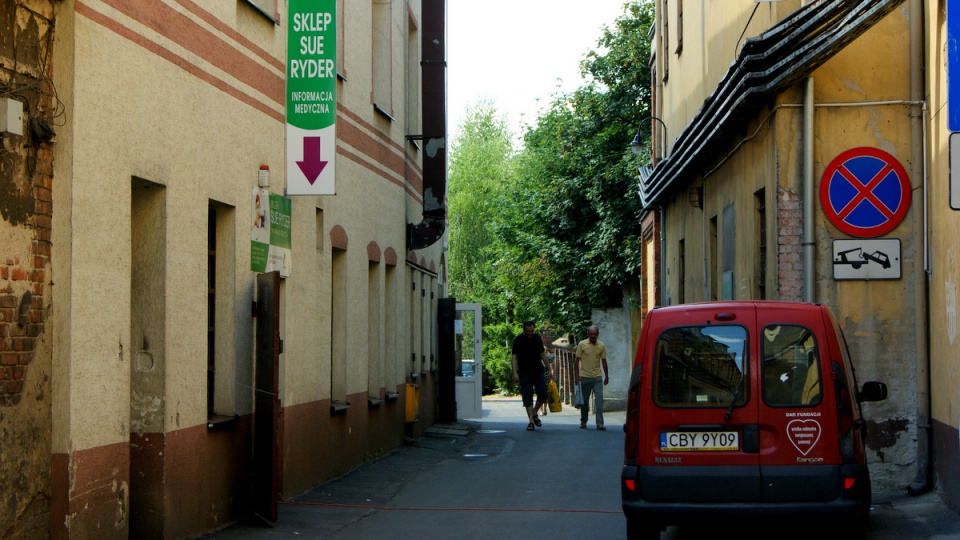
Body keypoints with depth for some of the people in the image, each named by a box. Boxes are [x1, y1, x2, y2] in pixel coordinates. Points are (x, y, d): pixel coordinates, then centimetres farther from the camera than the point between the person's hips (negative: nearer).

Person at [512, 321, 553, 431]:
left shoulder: (537, 338, 6)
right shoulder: (518, 340, -6)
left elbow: (542, 354, 15)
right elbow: (514, 357, -9)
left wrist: (549, 369, 13)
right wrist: (515, 373, -19)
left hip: (538, 372, 3)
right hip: (524, 373, -3)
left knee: (543, 395, -4)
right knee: (527, 397, -5)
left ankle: (534, 414, 19)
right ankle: (531, 421, -3)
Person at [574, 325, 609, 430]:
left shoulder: (602, 346, 4)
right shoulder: (582, 345, -2)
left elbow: (604, 362, 12)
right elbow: (577, 360, 0)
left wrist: (606, 376, 12)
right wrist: (576, 375, -5)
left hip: (597, 377, 1)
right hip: (585, 377, -1)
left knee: (599, 399, -10)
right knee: (584, 401, 8)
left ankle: (600, 424, -13)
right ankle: (583, 422, 25)